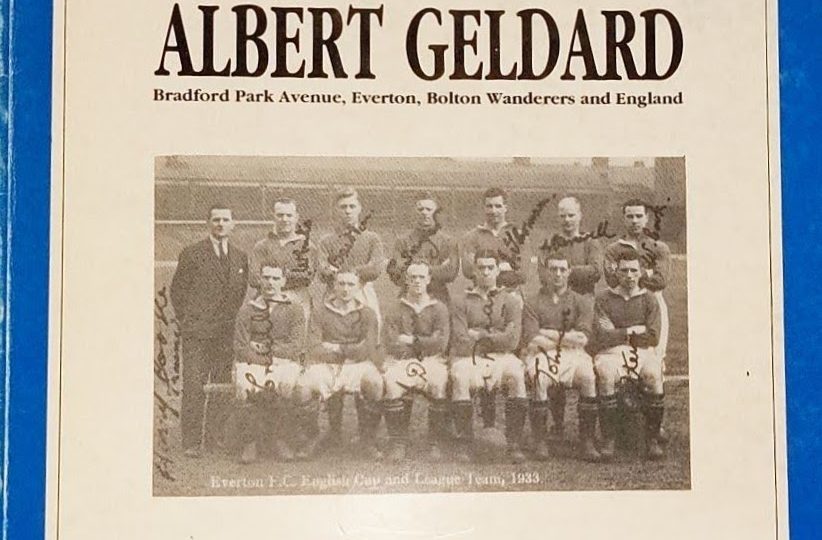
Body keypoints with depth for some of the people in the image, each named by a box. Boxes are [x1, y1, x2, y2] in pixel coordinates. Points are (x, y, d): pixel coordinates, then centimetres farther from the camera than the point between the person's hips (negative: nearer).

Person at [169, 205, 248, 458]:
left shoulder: (241, 257, 14)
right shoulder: (192, 254, 2)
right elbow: (177, 290, 4)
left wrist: (234, 320, 9)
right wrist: (187, 321, -1)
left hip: (228, 334, 4)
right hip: (196, 332, -4)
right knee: (194, 388, -7)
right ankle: (191, 443, -4)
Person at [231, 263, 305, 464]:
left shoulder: (294, 309, 12)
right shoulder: (247, 309, 13)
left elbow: (295, 346, 2)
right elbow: (241, 347, 5)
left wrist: (266, 351, -10)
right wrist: (265, 363, -8)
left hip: (284, 362, 0)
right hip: (252, 363, 0)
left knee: (285, 383, -30)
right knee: (247, 385, -29)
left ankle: (281, 439, -20)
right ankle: (249, 441, -22)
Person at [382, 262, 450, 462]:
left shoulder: (439, 308, 11)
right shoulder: (397, 309, 11)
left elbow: (440, 343, 0)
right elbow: (391, 345, -2)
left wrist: (412, 341, -4)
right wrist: (426, 343, -9)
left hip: (432, 360, 0)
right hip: (402, 361, 0)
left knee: (439, 385, -33)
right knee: (392, 384, -32)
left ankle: (436, 445, -21)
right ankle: (398, 444, -23)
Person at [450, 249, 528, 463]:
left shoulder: (510, 300, 11)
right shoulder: (463, 303, 10)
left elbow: (511, 341, -2)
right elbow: (461, 343, -3)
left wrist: (479, 336, -2)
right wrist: (495, 337, -8)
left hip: (502, 357, 0)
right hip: (470, 357, 0)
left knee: (516, 374, -33)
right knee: (460, 376, -34)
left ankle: (515, 444, -28)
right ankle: (465, 444, -27)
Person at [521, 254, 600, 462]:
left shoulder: (581, 303, 15)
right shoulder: (533, 304, 11)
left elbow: (582, 338, 0)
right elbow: (532, 341, -3)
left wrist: (548, 334, -1)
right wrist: (567, 339, -2)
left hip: (573, 355, 1)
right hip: (542, 355, -1)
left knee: (588, 377, -31)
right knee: (540, 379, -34)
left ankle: (587, 442, -25)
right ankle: (540, 442, -25)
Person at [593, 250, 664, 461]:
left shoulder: (649, 299, 11)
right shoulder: (604, 299, 9)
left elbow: (653, 337, 1)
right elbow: (602, 336, -4)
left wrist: (619, 335, 0)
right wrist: (633, 330, -3)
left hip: (643, 352, 1)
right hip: (611, 352, -1)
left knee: (653, 375, -32)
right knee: (606, 375, -34)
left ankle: (653, 439, -21)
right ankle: (608, 440, -27)